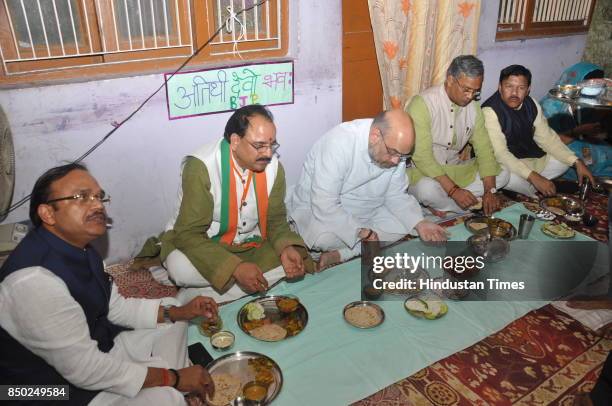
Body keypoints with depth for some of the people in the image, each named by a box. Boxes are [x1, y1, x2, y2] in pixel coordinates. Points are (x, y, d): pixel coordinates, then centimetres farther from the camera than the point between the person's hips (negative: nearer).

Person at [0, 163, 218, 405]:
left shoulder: (79, 250, -4)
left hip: (96, 349, 9)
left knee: (171, 317, 10)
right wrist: (171, 377, -20)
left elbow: (116, 307, 8)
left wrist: (178, 312, -4)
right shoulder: (33, 281, -32)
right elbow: (86, 370, -28)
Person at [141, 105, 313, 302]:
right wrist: (235, 268, -38)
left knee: (295, 262, -17)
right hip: (203, 245, -4)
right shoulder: (201, 167, -24)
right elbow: (189, 233, -26)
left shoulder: (274, 167, -9)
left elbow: (275, 219, 0)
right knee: (180, 267, -35)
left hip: (253, 246, 5)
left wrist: (287, 247, -23)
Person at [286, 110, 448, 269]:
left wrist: (419, 223, -16)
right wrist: (362, 232, -32)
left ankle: (340, 254, -16)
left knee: (403, 223, -14)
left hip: (365, 211, 7)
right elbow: (324, 204, -33)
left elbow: (396, 195, 0)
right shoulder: (339, 142, -31)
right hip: (317, 209, -6)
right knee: (325, 238, -36)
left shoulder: (396, 148, -11)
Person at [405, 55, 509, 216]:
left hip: (454, 169, 7)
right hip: (421, 172, -6)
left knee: (502, 174, -5)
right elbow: (422, 157, -27)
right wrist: (454, 190, -31)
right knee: (427, 189, -39)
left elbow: (484, 148, 0)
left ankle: (443, 203, -13)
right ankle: (466, 209, -8)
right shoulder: (422, 104, -21)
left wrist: (489, 191, -13)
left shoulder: (473, 107, 1)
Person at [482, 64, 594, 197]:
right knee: (505, 175, -37)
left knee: (565, 159, 2)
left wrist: (577, 162, -7)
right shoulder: (490, 111, -25)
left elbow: (547, 138, 3)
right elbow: (500, 153, -32)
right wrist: (533, 177, -39)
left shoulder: (531, 105, -4)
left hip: (529, 158, 7)